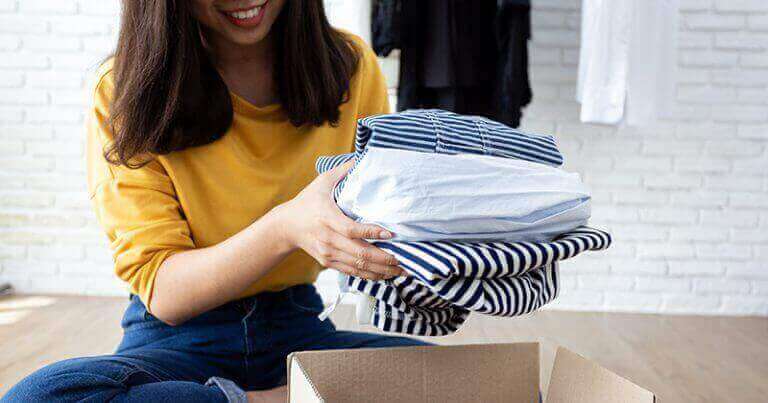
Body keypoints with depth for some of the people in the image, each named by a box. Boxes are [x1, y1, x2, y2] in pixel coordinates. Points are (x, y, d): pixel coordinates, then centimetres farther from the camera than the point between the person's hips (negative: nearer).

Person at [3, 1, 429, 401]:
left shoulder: (352, 68, -1)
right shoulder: (122, 90, -9)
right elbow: (161, 291, -15)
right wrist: (286, 227, -33)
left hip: (298, 327, 1)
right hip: (178, 339, 0)